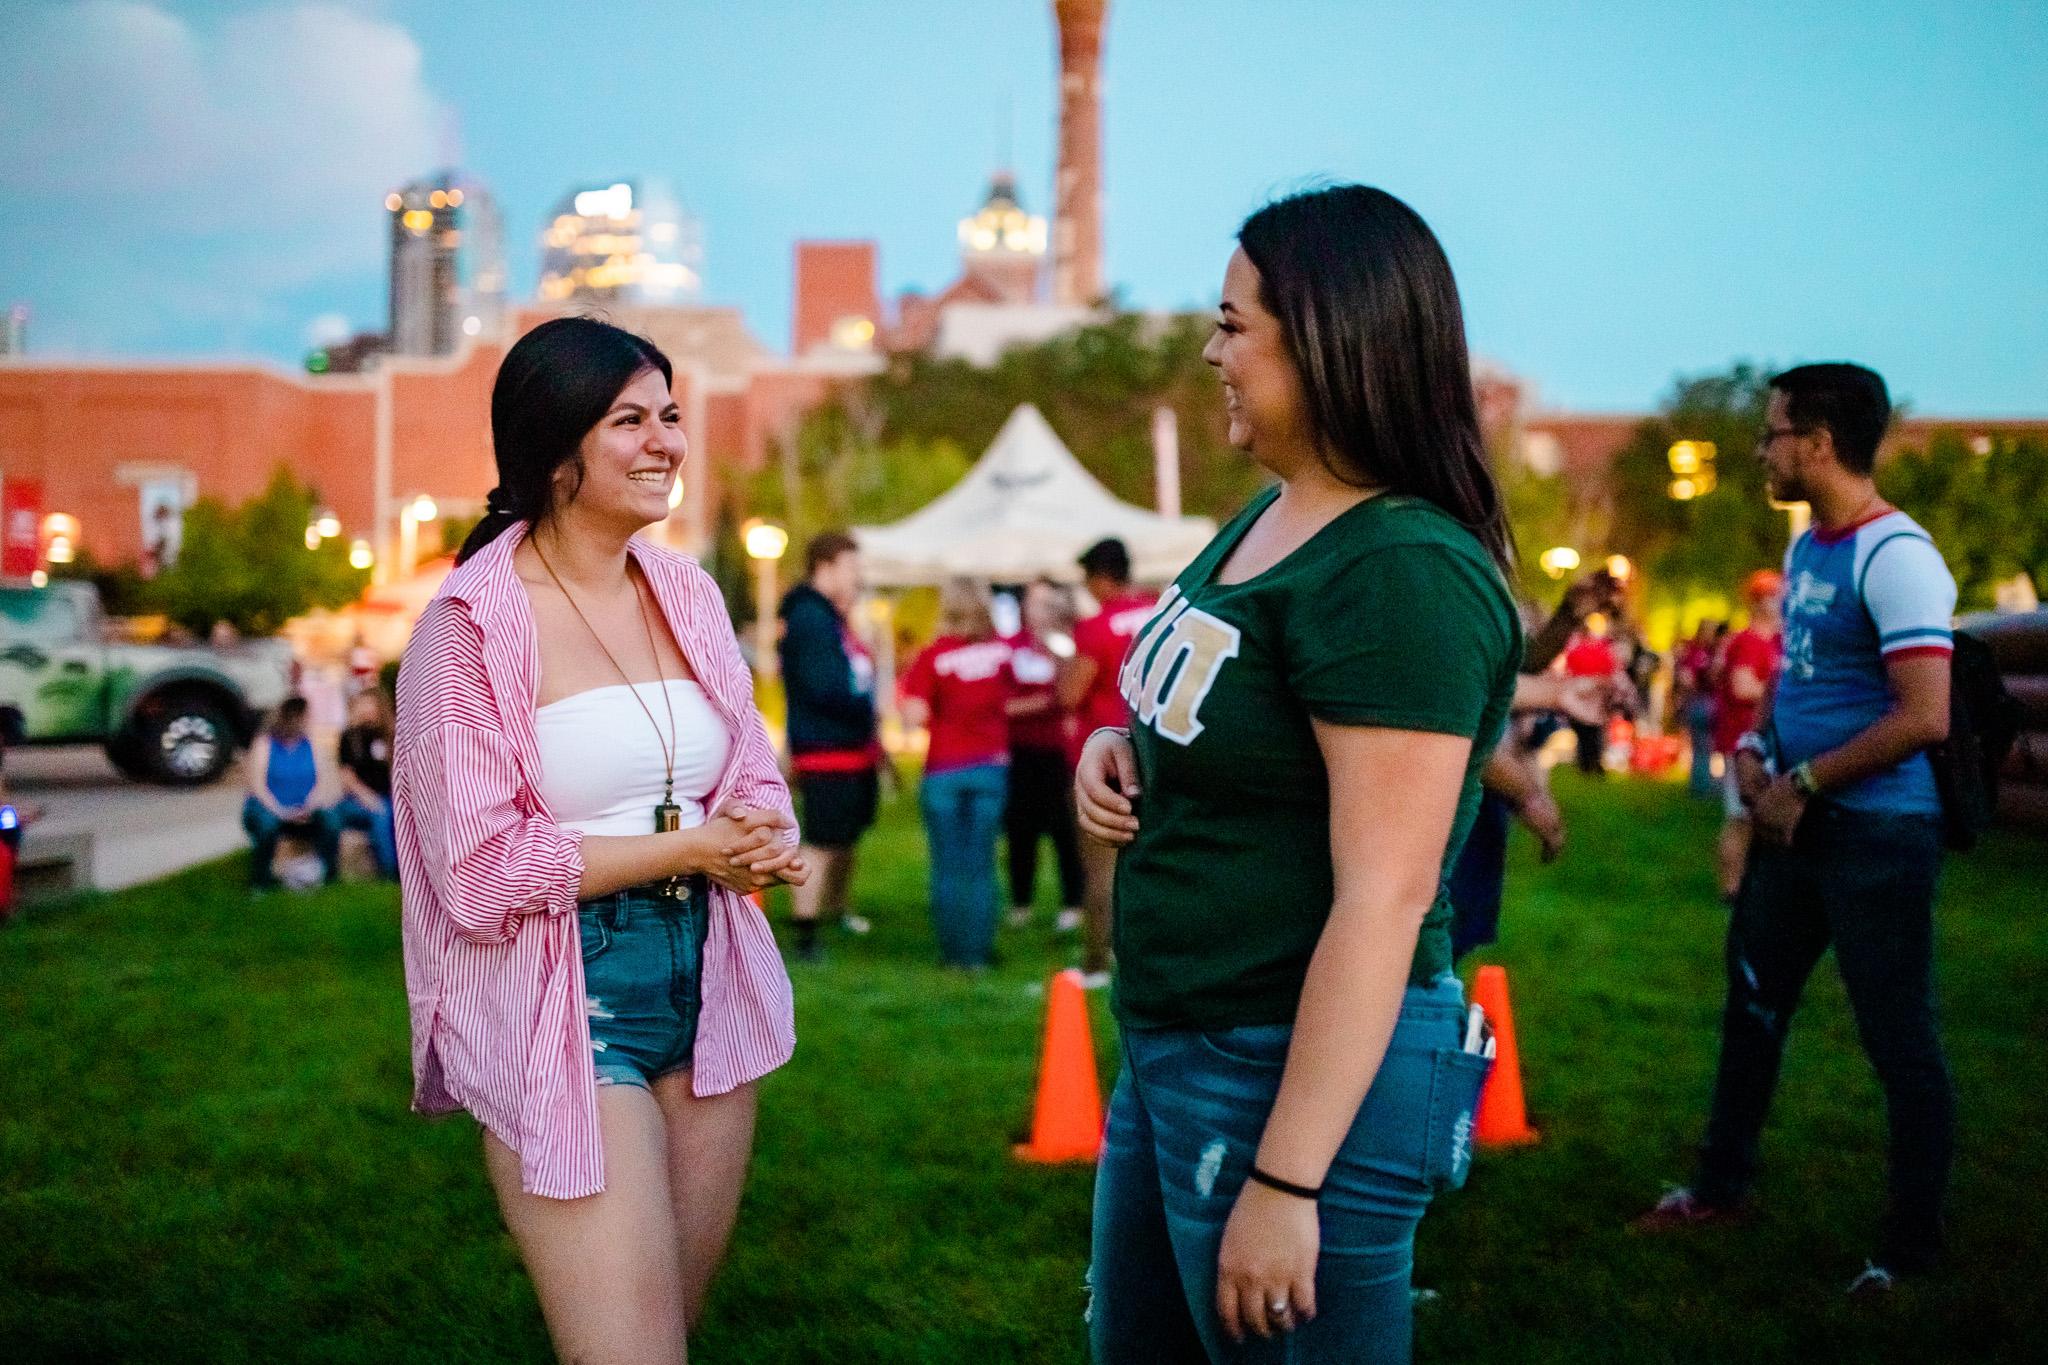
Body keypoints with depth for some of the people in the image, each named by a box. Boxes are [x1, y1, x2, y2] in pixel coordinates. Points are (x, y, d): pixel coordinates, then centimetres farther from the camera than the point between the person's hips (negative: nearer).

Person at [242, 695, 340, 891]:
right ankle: (260, 880, -20)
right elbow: (257, 786, -13)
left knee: (330, 818, -27)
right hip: (270, 810, -3)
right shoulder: (264, 743, -4)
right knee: (266, 822, -37)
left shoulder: (310, 745, 7)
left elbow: (323, 781, -2)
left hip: (303, 814, 3)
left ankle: (332, 877, -14)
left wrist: (308, 807, -21)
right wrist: (282, 812, -26)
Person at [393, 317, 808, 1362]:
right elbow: (479, 870, -15)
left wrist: (764, 843, -9)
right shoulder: (472, 625, -11)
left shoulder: (688, 594, 7)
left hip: (704, 982, 6)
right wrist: (684, 849, -15)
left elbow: (753, 780, 15)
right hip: (562, 1002, -6)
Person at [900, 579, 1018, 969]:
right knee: (982, 864, 7)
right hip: (992, 766, 2)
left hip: (944, 770, -2)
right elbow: (1011, 700, 13)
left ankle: (953, 951, 7)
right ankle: (979, 951, 7)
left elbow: (914, 716, -14)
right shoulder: (1003, 651, 0)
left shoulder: (932, 656, -9)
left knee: (947, 865, 6)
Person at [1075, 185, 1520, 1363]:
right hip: (1174, 1048, 10)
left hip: (1307, 1076, -10)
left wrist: (1284, 1183, -24)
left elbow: (1386, 900, -25)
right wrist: (1119, 747, 2)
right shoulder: (1268, 518, 7)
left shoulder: (1402, 573, -22)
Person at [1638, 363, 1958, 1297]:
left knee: (1900, 1044, 1)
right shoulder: (1806, 547, 9)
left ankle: (1911, 1250, 13)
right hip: (1796, 825, 9)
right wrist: (1754, 747, 4)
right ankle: (1720, 1188, 35)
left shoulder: (1896, 557, -19)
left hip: (1876, 835, -9)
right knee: (1752, 1006, 19)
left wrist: (1804, 784, -17)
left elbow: (1924, 717, -24)